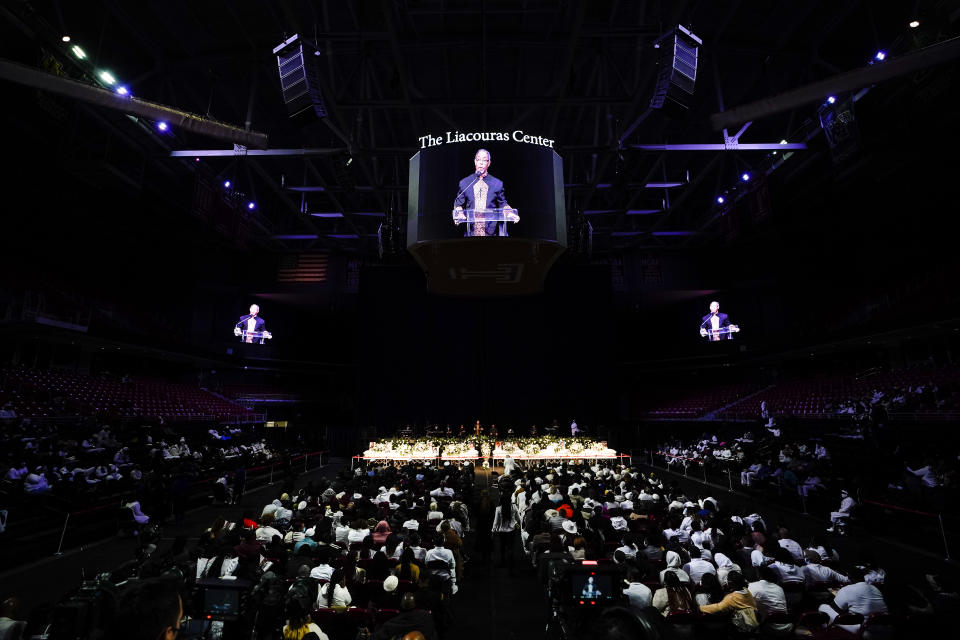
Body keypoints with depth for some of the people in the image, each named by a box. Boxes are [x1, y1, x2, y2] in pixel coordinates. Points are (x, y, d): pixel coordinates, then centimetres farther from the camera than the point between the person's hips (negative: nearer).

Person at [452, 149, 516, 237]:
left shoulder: (497, 184, 10)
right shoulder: (464, 183, 10)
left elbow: (502, 204, 15)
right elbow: (458, 204, 14)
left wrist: (511, 214, -4)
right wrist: (459, 215, -7)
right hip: (471, 231, 0)